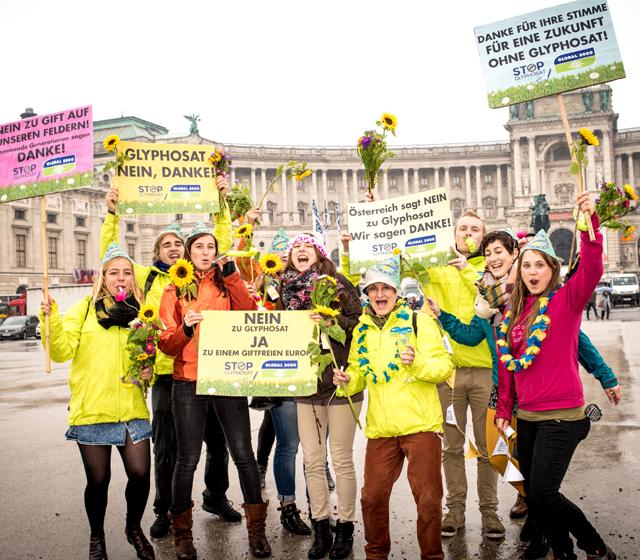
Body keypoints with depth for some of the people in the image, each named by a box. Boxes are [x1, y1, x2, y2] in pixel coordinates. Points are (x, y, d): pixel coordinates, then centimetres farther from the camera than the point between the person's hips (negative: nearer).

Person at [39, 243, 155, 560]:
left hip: (131, 409, 2)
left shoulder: (140, 314, 9)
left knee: (140, 474, -3)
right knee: (98, 480, 6)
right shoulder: (84, 309, 1)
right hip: (91, 410, -2)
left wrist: (149, 372, -1)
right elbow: (62, 352, -8)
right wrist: (52, 319, -22)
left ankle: (134, 528, 27)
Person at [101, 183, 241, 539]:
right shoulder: (149, 278, 7)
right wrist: (113, 215, 1)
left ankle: (216, 497, 34)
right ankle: (164, 511, 24)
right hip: (166, 371, -1)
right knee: (167, 447, 8)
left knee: (218, 440, 12)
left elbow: (222, 241, 10)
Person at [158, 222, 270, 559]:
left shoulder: (226, 284, 11)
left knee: (244, 455, 1)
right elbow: (166, 344, 2)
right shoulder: (175, 290, 8)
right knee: (188, 460, 2)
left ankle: (257, 530, 15)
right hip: (189, 383, -1)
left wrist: (232, 276, -12)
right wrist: (185, 329, -19)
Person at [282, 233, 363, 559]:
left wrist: (332, 319, -20)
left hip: (340, 381, -4)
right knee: (312, 460, 8)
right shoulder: (286, 289, 8)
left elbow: (360, 323, -7)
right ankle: (320, 530, 21)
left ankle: (345, 529, 18)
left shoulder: (338, 284, -3)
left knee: (341, 459, 4)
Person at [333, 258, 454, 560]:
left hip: (420, 424, -4)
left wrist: (418, 362, -25)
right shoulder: (362, 330, 11)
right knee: (372, 496, 9)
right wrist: (347, 381, -3)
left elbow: (445, 366, -7)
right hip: (380, 429, 4)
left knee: (427, 498, 2)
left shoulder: (418, 320, -2)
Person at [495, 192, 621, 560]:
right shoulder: (513, 311, 8)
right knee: (534, 494, 12)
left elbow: (592, 270, -26)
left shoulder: (567, 299, -6)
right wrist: (504, 410, 12)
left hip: (561, 415, -6)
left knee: (543, 493, -9)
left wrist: (590, 222, -38)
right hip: (526, 416, 6)